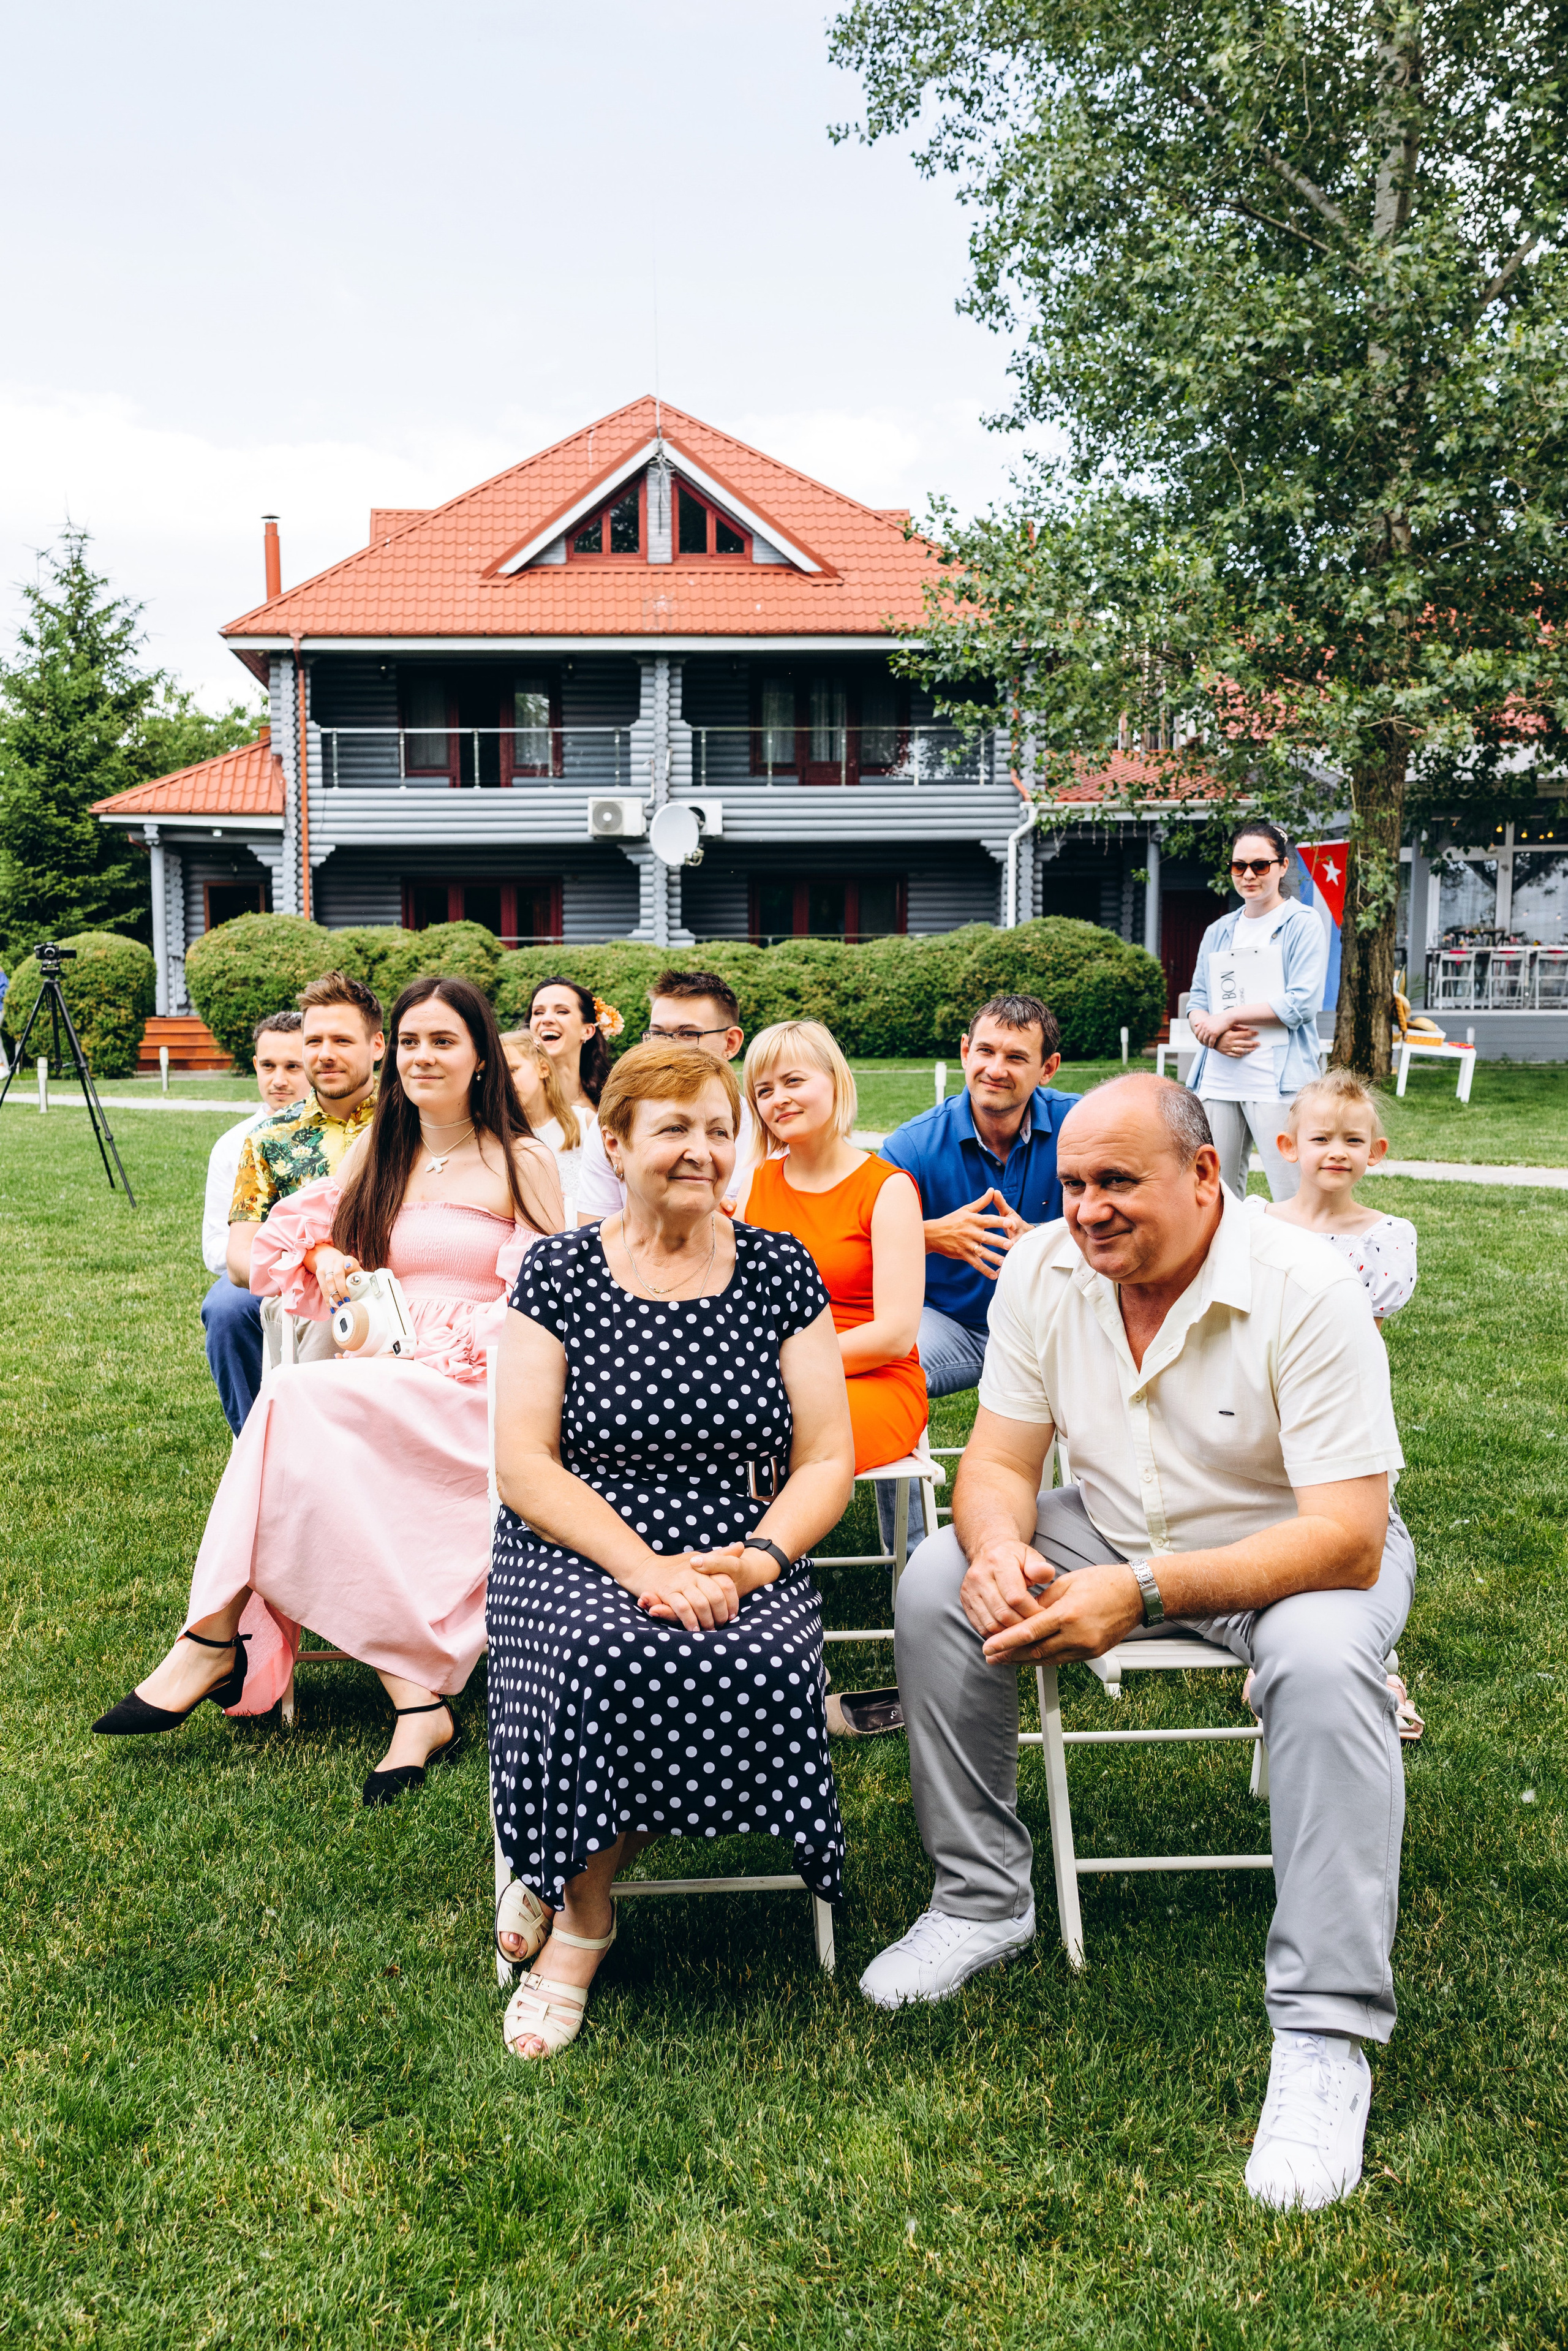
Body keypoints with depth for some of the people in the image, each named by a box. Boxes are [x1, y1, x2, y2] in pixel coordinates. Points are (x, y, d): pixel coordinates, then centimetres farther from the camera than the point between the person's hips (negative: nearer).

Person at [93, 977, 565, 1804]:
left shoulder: (522, 1163, 4)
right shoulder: (377, 1151, 18)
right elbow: (291, 1238, 20)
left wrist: (441, 1342, -15)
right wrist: (324, 1257, -4)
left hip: (478, 1397, -4)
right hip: (379, 1387, 4)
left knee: (299, 1400, -29)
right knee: (326, 1460, -31)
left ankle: (214, 1636, -22)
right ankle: (417, 1703, -33)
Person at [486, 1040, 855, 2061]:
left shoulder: (779, 1269, 7)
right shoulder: (560, 1271, 4)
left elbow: (828, 1459, 5)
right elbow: (523, 1462, -4)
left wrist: (757, 1559, -14)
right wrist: (642, 1567, -18)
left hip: (742, 1567, 2)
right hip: (576, 1553, -1)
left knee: (761, 1668, -30)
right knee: (611, 1656, -34)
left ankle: (569, 1889, -5)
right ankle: (585, 1920, -5)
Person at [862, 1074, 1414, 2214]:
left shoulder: (1309, 1292, -28)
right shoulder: (1043, 1269, -13)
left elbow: (1347, 1541, -31)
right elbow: (1000, 1462, -6)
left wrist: (1143, 1593, -42)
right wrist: (999, 1548, -31)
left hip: (1294, 1551, -4)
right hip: (1115, 1528, 5)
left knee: (1323, 1659, -35)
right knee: (937, 1583, -14)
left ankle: (1325, 2040, -22)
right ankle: (982, 1901, 3)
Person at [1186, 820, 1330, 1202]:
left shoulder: (1302, 924, 1)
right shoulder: (1218, 932, 18)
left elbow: (1302, 1003, -9)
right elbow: (1197, 1001, 16)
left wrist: (1229, 1016, -8)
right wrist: (1212, 1035, -6)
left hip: (1278, 1081, -6)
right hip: (1218, 1080, 6)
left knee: (1294, 1198, -9)